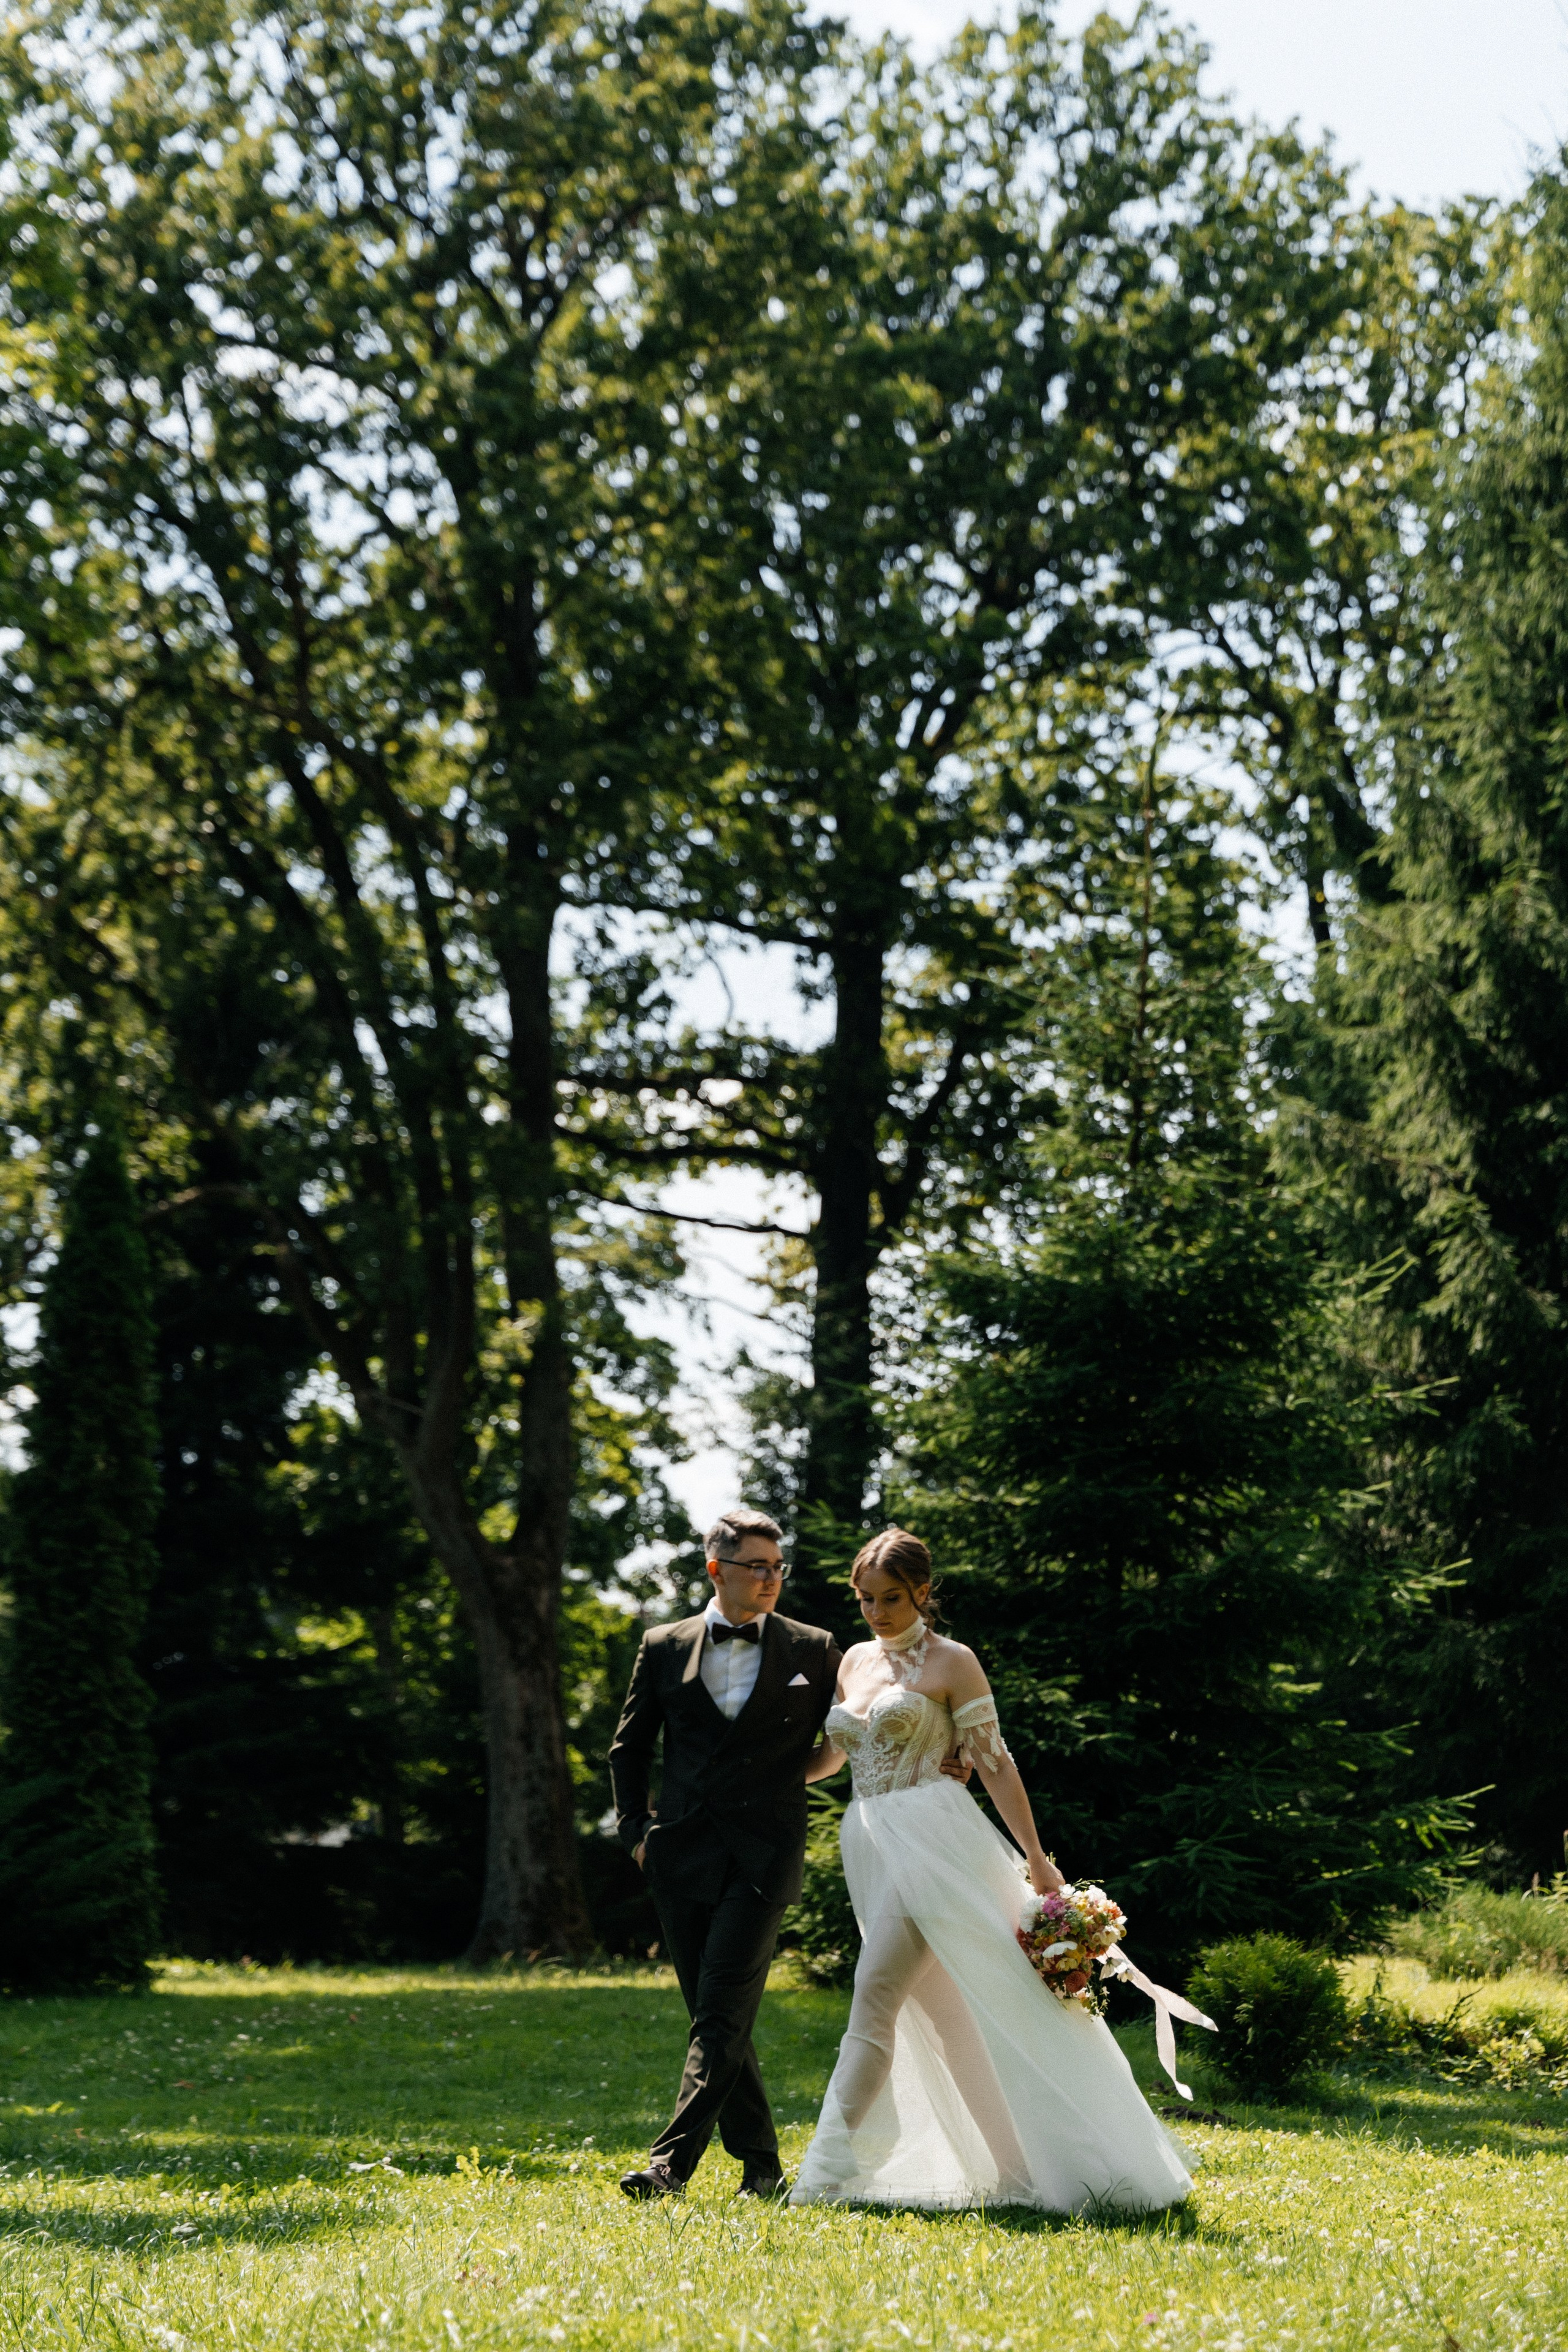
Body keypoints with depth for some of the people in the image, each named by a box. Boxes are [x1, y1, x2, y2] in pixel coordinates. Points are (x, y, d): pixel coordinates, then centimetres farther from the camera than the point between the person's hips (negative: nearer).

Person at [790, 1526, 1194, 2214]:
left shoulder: (951, 1662, -2)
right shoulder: (854, 1661, 16)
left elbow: (994, 1764, -5)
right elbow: (833, 1753, 26)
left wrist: (1036, 1858, -8)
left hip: (932, 1840, -7)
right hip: (870, 1845, 7)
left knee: (876, 1992, -16)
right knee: (943, 2015, 8)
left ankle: (830, 2169, -18)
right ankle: (1016, 2165, 16)